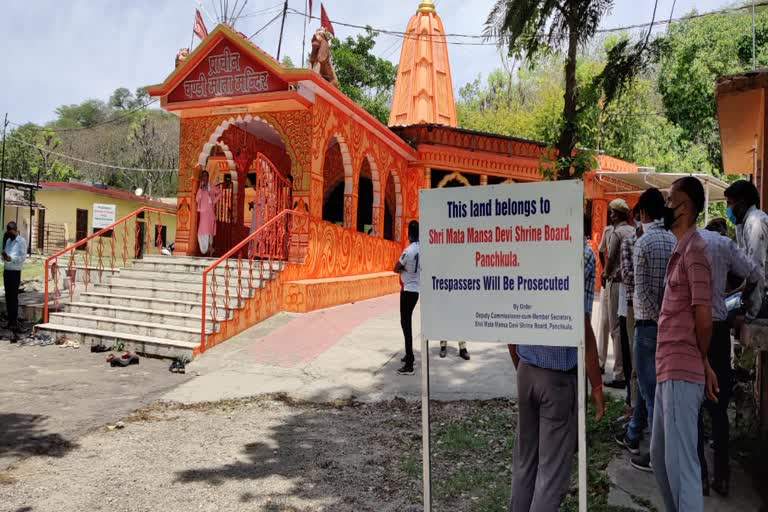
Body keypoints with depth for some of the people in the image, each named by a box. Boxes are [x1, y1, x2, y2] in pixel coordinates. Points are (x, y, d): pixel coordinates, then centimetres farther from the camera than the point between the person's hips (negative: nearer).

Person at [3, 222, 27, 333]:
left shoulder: (21, 241, -5)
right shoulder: (8, 240, 16)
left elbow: (23, 257, -12)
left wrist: (11, 258, -28)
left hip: (15, 272, -7)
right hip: (6, 271, 7)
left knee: (13, 297, -6)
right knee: (8, 296, 8)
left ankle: (14, 322, -4)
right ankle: (10, 320, 14)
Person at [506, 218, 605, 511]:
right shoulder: (581, 253, -12)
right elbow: (582, 328, -14)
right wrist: (596, 387, -5)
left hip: (526, 370, 5)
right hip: (561, 375, -5)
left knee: (524, 462, 16)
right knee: (552, 471, 6)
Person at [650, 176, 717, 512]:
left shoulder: (694, 250, -14)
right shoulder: (681, 250, 16)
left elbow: (703, 320, -17)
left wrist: (704, 363, -2)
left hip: (681, 374, -10)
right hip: (669, 370, 10)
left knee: (681, 462, -2)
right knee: (659, 455, 19)